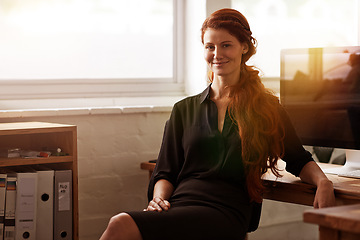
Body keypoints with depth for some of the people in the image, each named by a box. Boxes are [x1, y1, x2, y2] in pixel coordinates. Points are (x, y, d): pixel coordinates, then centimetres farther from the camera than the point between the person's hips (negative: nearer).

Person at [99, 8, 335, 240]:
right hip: (178, 204, 3)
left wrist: (323, 182, -1)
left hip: (224, 212, -3)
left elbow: (299, 160, 21)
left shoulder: (266, 108, 16)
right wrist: (160, 198, -4)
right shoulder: (184, 110, 21)